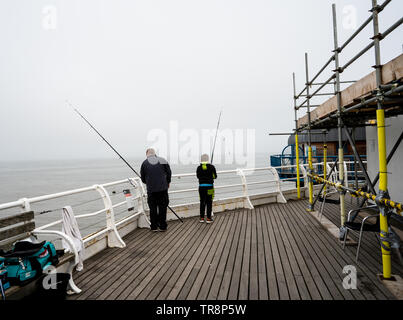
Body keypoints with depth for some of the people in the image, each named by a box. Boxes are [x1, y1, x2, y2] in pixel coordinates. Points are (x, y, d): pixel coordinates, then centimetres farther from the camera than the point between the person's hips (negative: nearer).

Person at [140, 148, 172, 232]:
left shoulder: (144, 163, -1)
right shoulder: (163, 160, 0)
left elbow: (143, 179, 5)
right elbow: (169, 172, 2)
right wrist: (168, 182, 17)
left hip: (151, 189, -1)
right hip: (163, 188, 1)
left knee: (153, 208, 10)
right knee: (162, 207, 9)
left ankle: (154, 227, 15)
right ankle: (162, 226, 14)